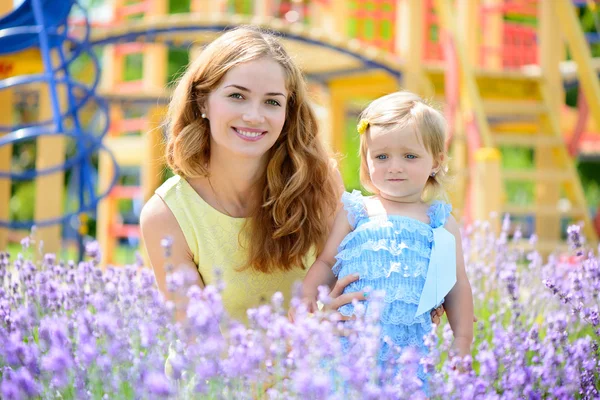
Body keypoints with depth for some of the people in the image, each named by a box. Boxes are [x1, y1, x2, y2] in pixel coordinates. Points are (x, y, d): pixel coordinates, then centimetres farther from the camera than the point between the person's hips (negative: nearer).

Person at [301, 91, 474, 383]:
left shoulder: (441, 222, 9)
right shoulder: (355, 213, 7)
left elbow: (457, 285, 13)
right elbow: (326, 264, 12)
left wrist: (463, 341, 8)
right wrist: (307, 295, -5)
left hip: (410, 345, 0)